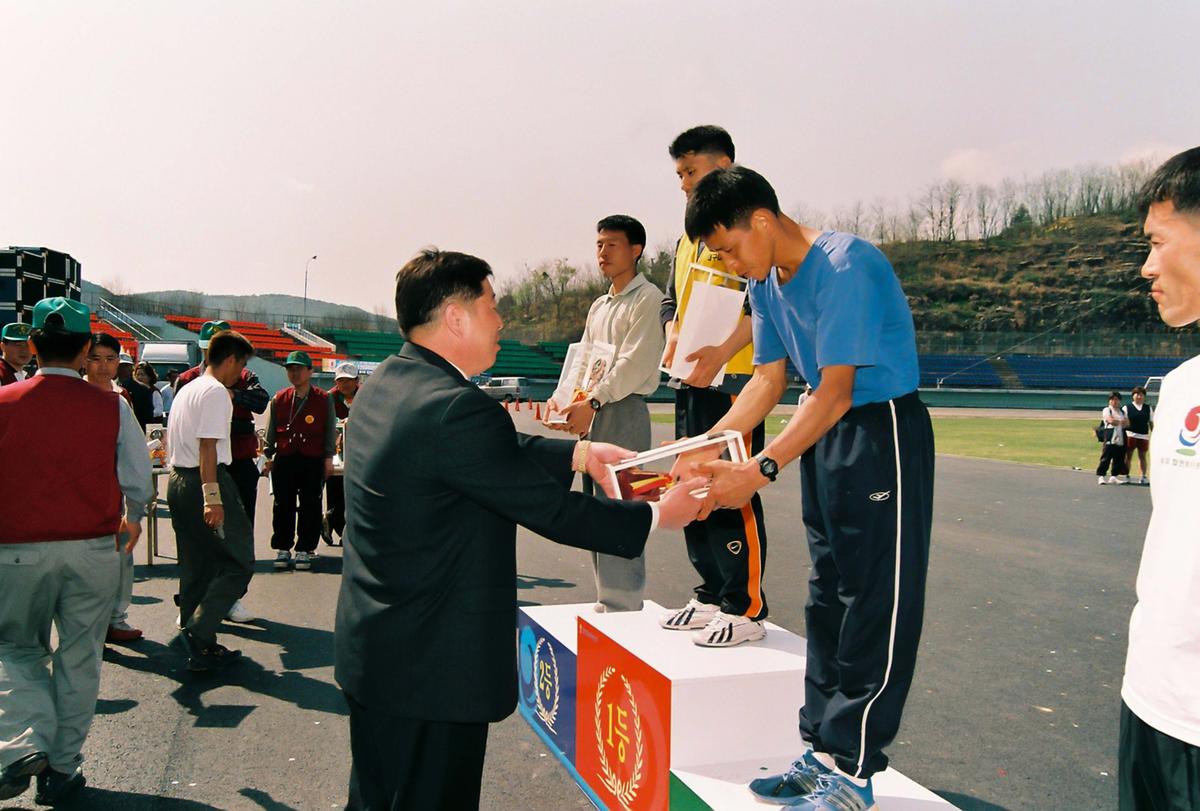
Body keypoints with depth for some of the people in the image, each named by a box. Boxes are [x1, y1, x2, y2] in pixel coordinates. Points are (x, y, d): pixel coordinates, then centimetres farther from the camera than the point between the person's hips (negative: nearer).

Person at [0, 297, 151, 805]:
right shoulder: (111, 408, -6)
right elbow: (138, 477, 1)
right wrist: (133, 517, 22)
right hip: (93, 548, 1)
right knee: (79, 657, 11)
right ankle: (62, 767, 19)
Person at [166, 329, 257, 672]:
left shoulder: (186, 389, 18)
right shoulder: (216, 392, -11)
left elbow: (171, 443, 25)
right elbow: (208, 446, -19)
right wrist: (212, 497, -24)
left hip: (178, 480, 10)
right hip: (204, 481, -10)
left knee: (195, 567, 13)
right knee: (238, 563, -4)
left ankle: (198, 646, 18)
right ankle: (199, 632, -11)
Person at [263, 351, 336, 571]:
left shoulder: (323, 399, 2)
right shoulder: (279, 399, 8)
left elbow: (330, 429, 4)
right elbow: (271, 430, 12)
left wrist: (328, 458, 0)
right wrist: (268, 456, 6)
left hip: (313, 461, -2)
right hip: (284, 460, 2)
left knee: (310, 507, 2)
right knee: (283, 506, 6)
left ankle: (305, 550, 12)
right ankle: (282, 548, 17)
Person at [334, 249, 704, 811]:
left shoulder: (381, 386, 4)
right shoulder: (455, 408, -26)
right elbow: (550, 510, -20)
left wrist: (580, 454, 10)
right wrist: (657, 515, -7)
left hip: (369, 651, 10)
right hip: (432, 669, -10)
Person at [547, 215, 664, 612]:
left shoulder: (647, 299, -5)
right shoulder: (599, 306, 22)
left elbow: (634, 364, -15)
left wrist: (593, 402, -18)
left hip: (623, 413, -9)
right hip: (591, 415, 9)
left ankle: (623, 609, -6)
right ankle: (606, 602, 20)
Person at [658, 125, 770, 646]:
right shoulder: (689, 236, 20)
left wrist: (722, 351, -27)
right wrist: (673, 335, 3)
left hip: (732, 379, -9)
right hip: (691, 381, 9)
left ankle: (746, 609, 3)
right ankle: (712, 597, 24)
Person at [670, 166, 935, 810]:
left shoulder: (847, 266, -22)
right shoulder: (765, 280, 6)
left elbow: (835, 392, -25)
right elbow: (769, 378, 7)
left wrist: (760, 471, -28)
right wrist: (705, 450, -5)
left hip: (884, 429, -9)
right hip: (822, 433, 9)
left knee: (876, 601, -3)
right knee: (827, 598, 12)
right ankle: (822, 752, 22)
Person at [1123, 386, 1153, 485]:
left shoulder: (1148, 408, 11)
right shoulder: (1126, 408, 1)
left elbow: (1151, 423, 12)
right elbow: (1124, 422, -2)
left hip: (1144, 436, 3)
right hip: (1130, 435, -3)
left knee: (1142, 456, 8)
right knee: (1128, 456, 1)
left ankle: (1143, 477, 13)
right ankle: (1127, 476, 8)